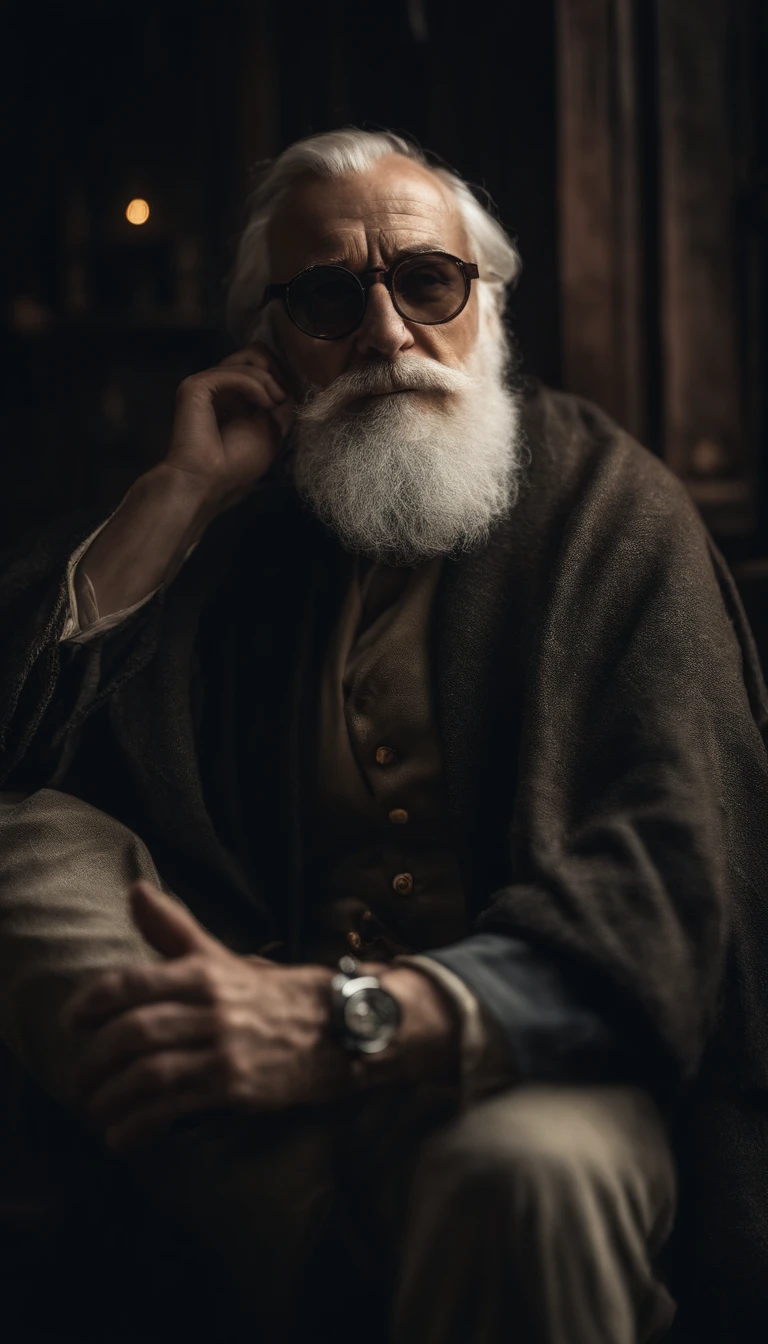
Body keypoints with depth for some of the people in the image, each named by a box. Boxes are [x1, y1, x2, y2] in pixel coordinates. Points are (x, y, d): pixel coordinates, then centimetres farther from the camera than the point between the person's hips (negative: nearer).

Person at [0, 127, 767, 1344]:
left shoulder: (608, 503, 4)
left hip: (518, 1059, -4)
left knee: (528, 1171, -39)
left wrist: (356, 1018, -26)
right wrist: (177, 494, -1)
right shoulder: (229, 518, 14)